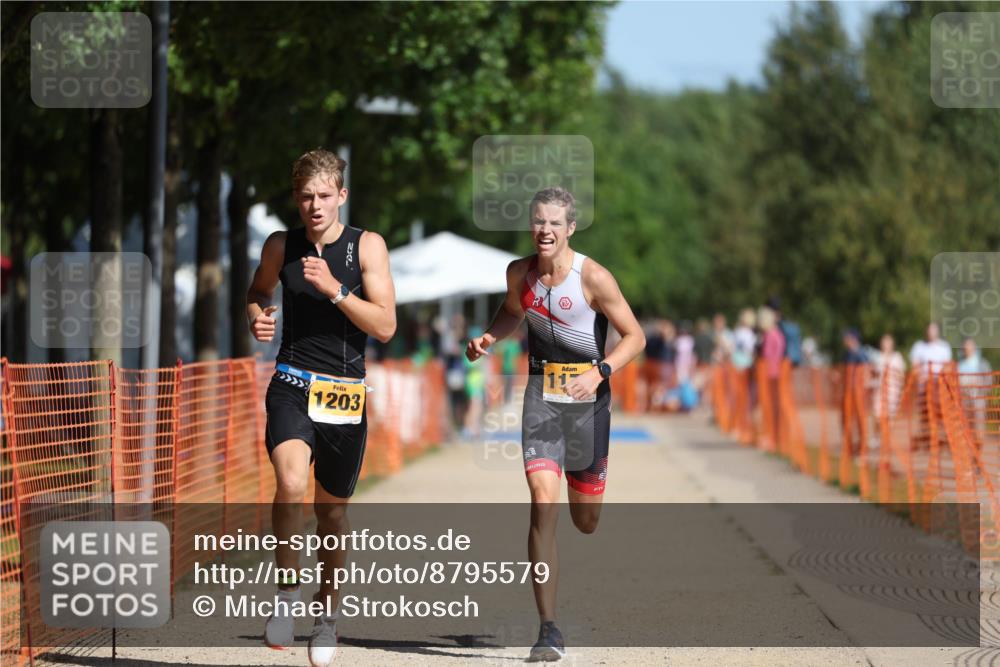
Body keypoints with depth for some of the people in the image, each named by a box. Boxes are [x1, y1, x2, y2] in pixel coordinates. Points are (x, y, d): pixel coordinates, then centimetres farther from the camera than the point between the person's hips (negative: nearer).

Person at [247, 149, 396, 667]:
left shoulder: (367, 246, -2)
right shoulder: (281, 246, 3)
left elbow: (385, 327, -8)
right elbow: (257, 293, 23)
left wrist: (334, 290, -19)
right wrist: (257, 317, 0)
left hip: (345, 393, 0)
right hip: (293, 385, 0)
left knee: (332, 508, 12)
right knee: (290, 484, -27)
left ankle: (327, 608, 35)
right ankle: (287, 590, -8)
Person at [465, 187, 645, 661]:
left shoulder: (593, 277, -13)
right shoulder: (519, 272, -1)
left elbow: (634, 336, -8)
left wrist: (600, 373, -24)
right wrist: (488, 338, 2)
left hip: (587, 395, -2)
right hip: (541, 393, 2)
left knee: (585, 521, 10)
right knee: (542, 502, -17)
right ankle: (548, 630, -16)